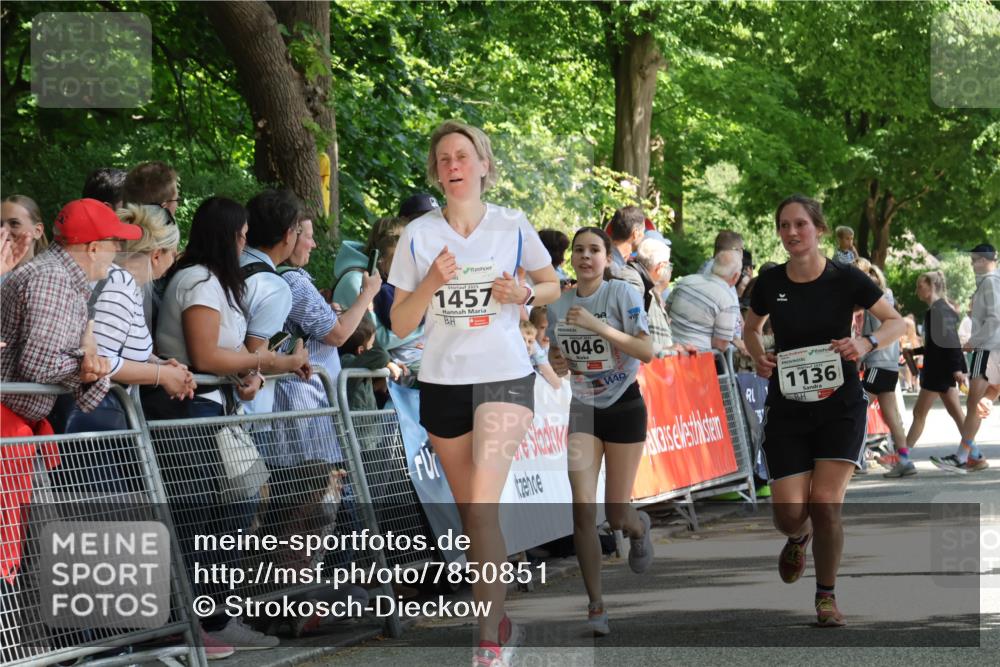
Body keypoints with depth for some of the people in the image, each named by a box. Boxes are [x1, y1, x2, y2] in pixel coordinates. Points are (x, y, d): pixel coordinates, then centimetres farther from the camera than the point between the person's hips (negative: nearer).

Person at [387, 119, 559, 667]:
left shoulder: (512, 226, -2)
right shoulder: (419, 234, 0)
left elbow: (553, 287, 13)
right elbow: (400, 325, 1)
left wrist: (523, 294, -9)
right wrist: (433, 282, -16)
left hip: (504, 378, -3)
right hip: (442, 381, 3)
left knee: (482, 505, -18)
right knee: (470, 513, 10)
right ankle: (499, 623, 26)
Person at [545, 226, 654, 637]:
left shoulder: (622, 294, -11)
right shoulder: (558, 305, 3)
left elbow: (647, 352, -20)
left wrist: (597, 325, -28)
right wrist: (556, 363, -6)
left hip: (624, 407, -3)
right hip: (582, 410, 3)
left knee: (617, 515, 1)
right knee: (582, 509, -12)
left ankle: (640, 527, 40)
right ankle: (595, 607, -5)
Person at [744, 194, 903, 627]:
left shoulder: (846, 279, -9)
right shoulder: (770, 283, -2)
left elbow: (897, 322, 0)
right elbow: (751, 328, 17)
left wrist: (867, 343, -19)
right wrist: (758, 357, -4)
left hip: (840, 407, -2)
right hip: (787, 409, 2)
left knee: (825, 505, -13)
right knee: (789, 513, -6)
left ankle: (826, 596, 9)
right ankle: (799, 538, 34)